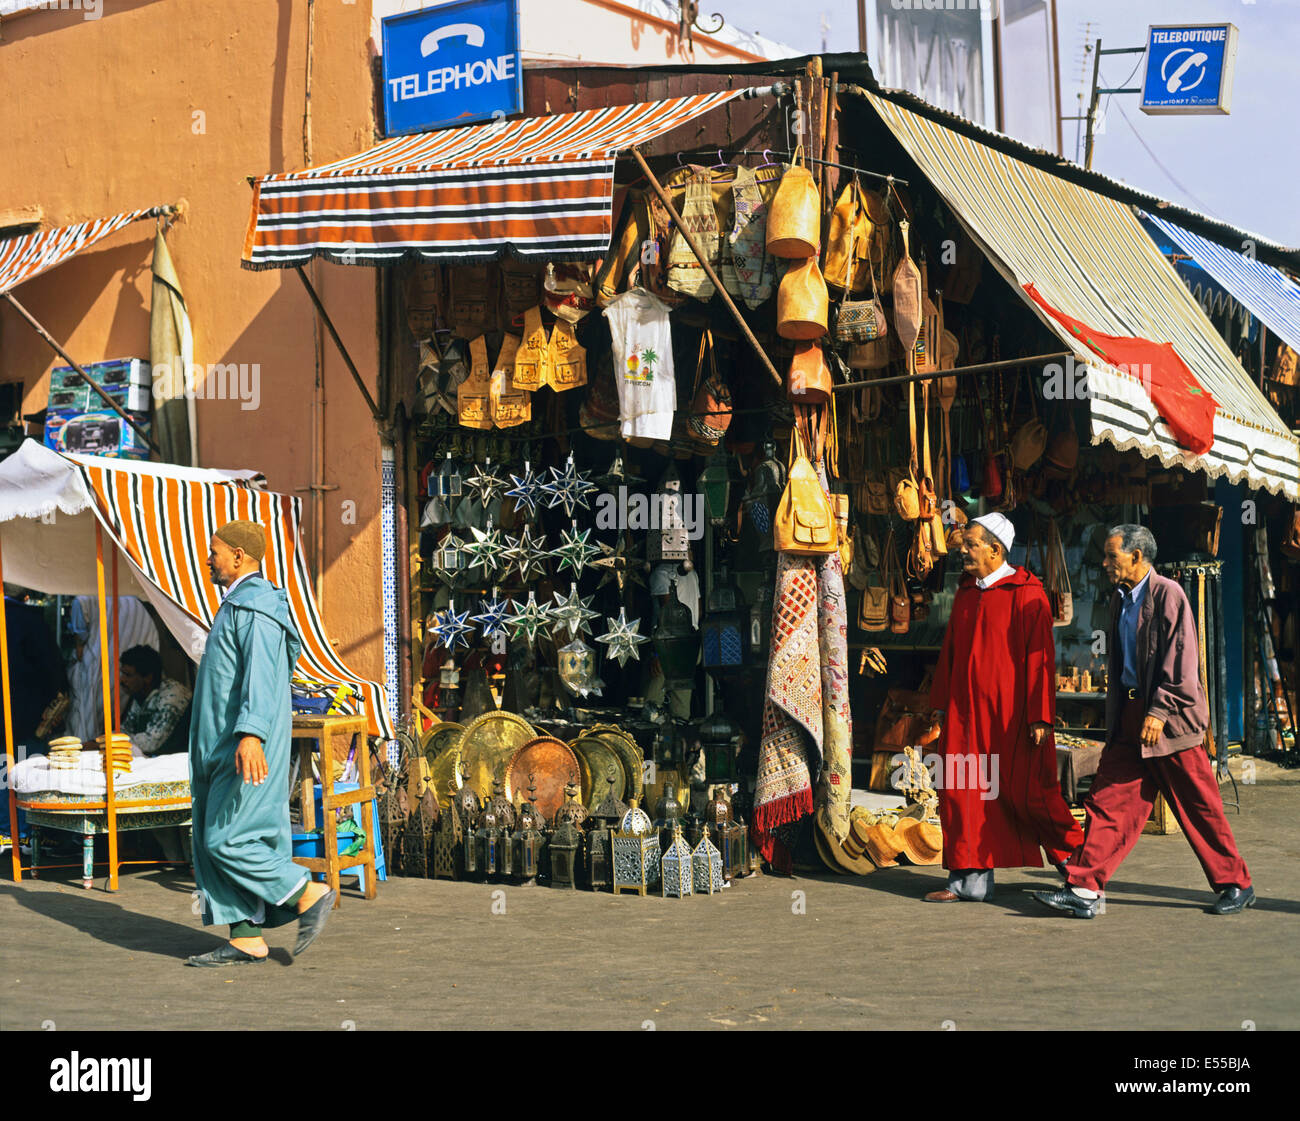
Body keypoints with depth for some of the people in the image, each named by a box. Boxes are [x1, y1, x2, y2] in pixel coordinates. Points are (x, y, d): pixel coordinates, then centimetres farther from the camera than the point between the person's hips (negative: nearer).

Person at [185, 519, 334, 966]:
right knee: (213, 842, 7)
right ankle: (245, 939, 9)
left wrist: (251, 734, -37)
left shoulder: (255, 608, -14)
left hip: (247, 749, -11)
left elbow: (262, 675, -27)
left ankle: (309, 894, -1)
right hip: (223, 750, 11)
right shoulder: (239, 605, 20)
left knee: (226, 841, -11)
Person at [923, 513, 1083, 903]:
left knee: (1025, 793, -2)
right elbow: (950, 651, 20)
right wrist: (940, 703, 17)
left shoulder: (1026, 593, -8)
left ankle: (1075, 860, 19)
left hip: (1010, 713, -6)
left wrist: (1040, 716, -14)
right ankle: (971, 880, 8)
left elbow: (1039, 657, -11)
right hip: (966, 710, 7)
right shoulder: (966, 593, 13)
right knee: (965, 792, 3)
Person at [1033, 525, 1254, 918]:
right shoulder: (1120, 600, 14)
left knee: (1199, 806, 2)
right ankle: (1084, 889, -2)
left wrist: (1159, 712, -20)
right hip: (1129, 716, 7)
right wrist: (1115, 719, 18)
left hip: (1168, 720, -7)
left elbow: (1180, 661, -16)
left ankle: (1236, 885, 16)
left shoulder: (1168, 594, -11)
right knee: (1107, 799, 0)